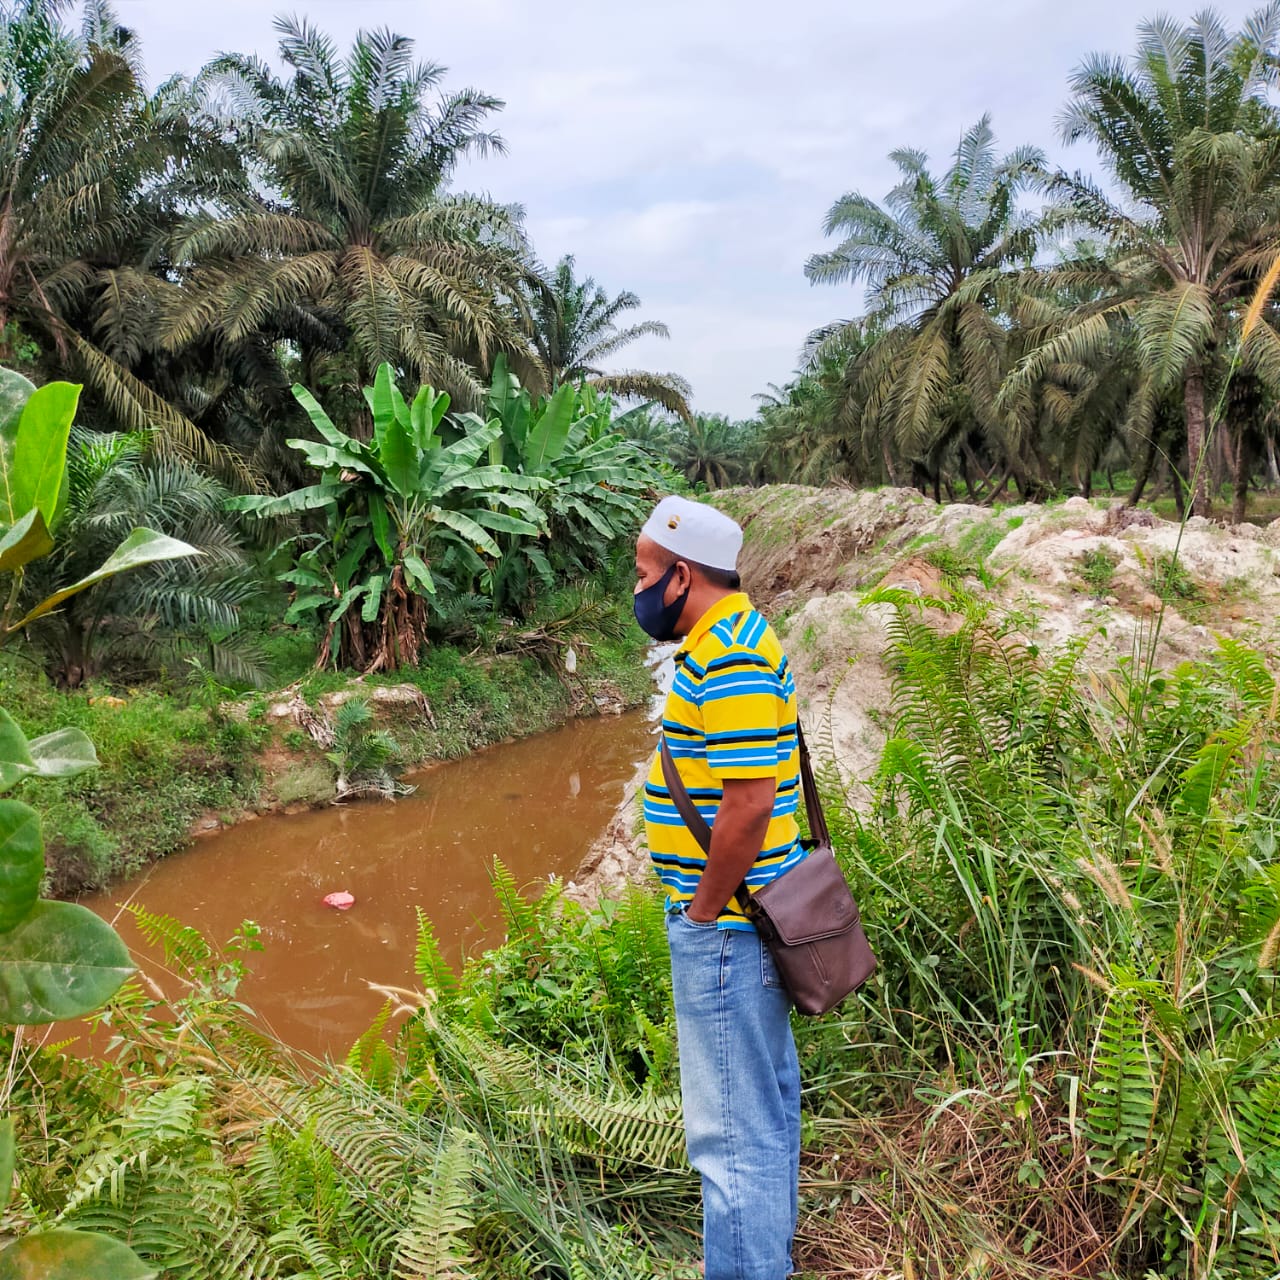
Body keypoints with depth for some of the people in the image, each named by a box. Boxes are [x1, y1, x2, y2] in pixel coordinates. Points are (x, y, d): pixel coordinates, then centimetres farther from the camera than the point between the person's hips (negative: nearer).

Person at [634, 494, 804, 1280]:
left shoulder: (727, 659, -21)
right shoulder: (737, 636, 11)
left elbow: (748, 802, -27)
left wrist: (703, 911, -16)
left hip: (723, 927, -11)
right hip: (755, 917, 11)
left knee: (733, 1131, 1)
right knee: (768, 1102, 23)